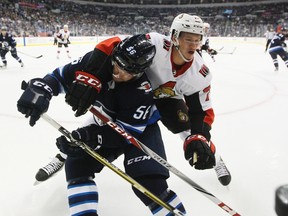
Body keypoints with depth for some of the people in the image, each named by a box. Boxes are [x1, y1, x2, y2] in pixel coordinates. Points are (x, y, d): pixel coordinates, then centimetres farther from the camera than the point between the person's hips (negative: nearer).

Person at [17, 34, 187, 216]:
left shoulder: (142, 91, -35)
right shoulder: (98, 59, -24)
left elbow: (126, 132, -31)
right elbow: (63, 75, -14)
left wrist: (88, 137, -41)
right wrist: (41, 89, -34)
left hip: (140, 126, -5)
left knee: (148, 180, -23)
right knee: (77, 164, -7)